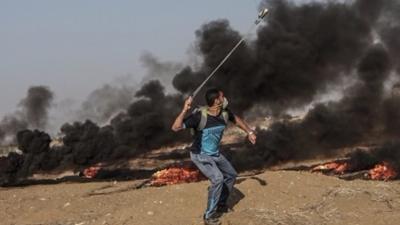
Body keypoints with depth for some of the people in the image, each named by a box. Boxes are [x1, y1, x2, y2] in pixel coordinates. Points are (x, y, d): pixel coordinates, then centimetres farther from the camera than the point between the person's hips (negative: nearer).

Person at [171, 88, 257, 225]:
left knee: (231, 175, 20)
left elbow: (236, 119, 13)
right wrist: (185, 110, -49)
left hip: (215, 154, 8)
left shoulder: (224, 113, -12)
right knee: (218, 179, -25)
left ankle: (221, 205, 42)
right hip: (200, 156, -8)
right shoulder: (200, 115, -31)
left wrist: (249, 132, 14)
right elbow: (176, 128, -38)